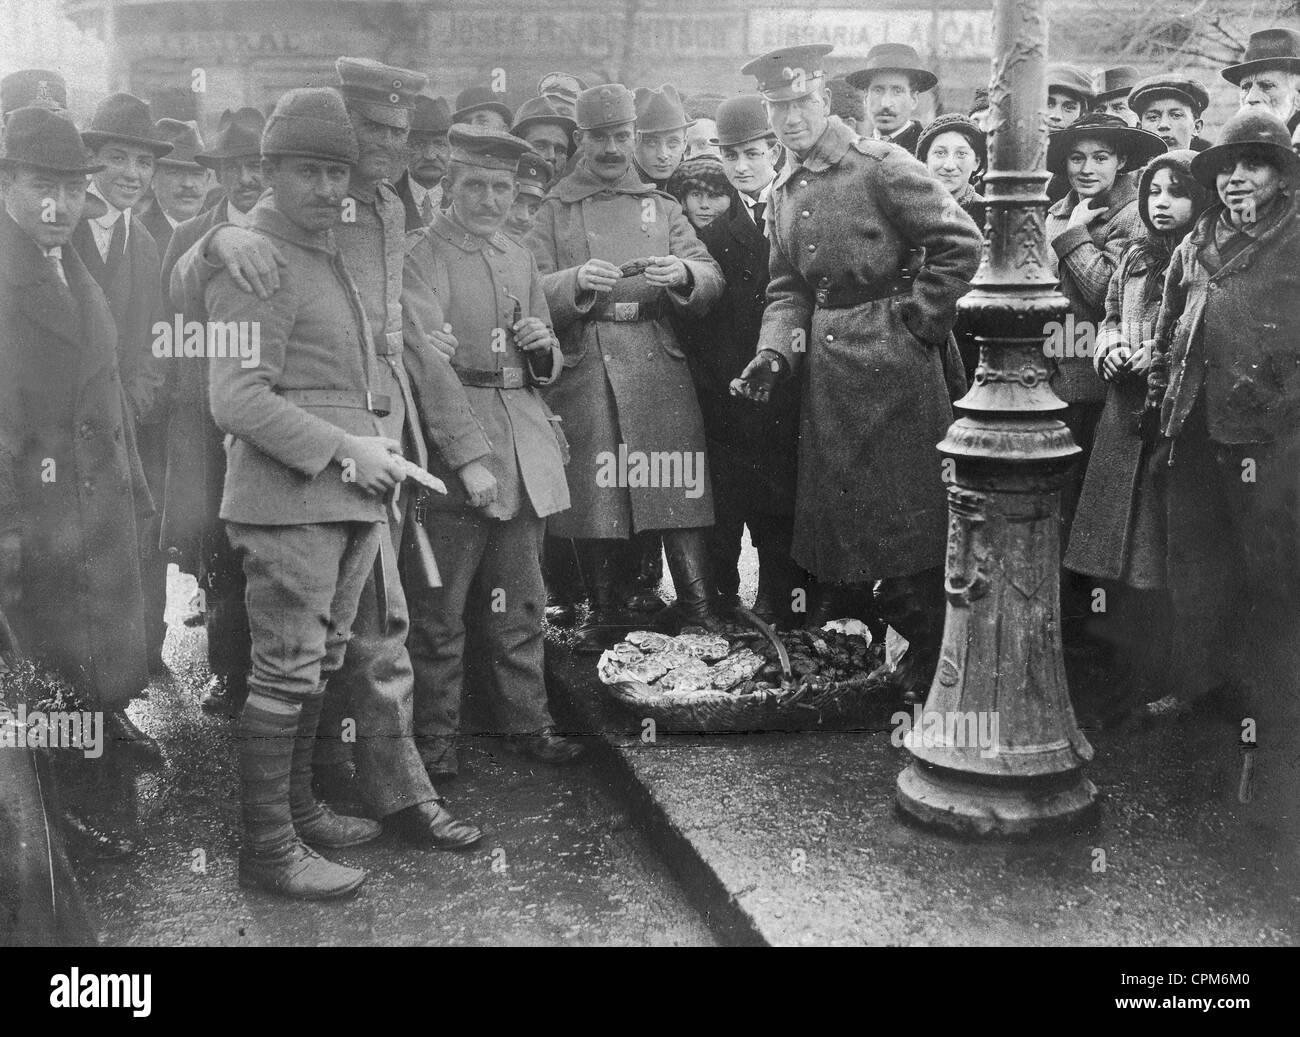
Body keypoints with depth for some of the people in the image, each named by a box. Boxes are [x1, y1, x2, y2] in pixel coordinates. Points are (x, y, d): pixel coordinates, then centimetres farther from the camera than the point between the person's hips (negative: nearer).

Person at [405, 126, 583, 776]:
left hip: (525, 454, 6)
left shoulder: (520, 258, 18)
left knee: (521, 603, 13)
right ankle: (435, 735, 12)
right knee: (440, 609, 0)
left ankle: (527, 721, 25)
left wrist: (542, 347, 2)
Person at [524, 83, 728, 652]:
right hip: (583, 367, -1)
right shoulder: (553, 210, 12)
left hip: (660, 365, 1)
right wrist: (577, 280, -20)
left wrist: (682, 273, -13)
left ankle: (696, 607, 0)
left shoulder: (661, 205, 18)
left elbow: (712, 279, 9)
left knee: (678, 486, -6)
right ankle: (605, 611, 15)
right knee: (594, 492, 1)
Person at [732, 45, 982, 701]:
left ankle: (931, 662, 14)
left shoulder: (881, 166, -9)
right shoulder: (784, 192, 13)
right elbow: (787, 288, 12)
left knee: (909, 510, -1)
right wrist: (773, 353, -4)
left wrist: (918, 316, -11)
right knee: (844, 507, 11)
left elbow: (961, 242, -13)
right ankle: (907, 636, 28)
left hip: (893, 357, -7)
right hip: (828, 364, 7)